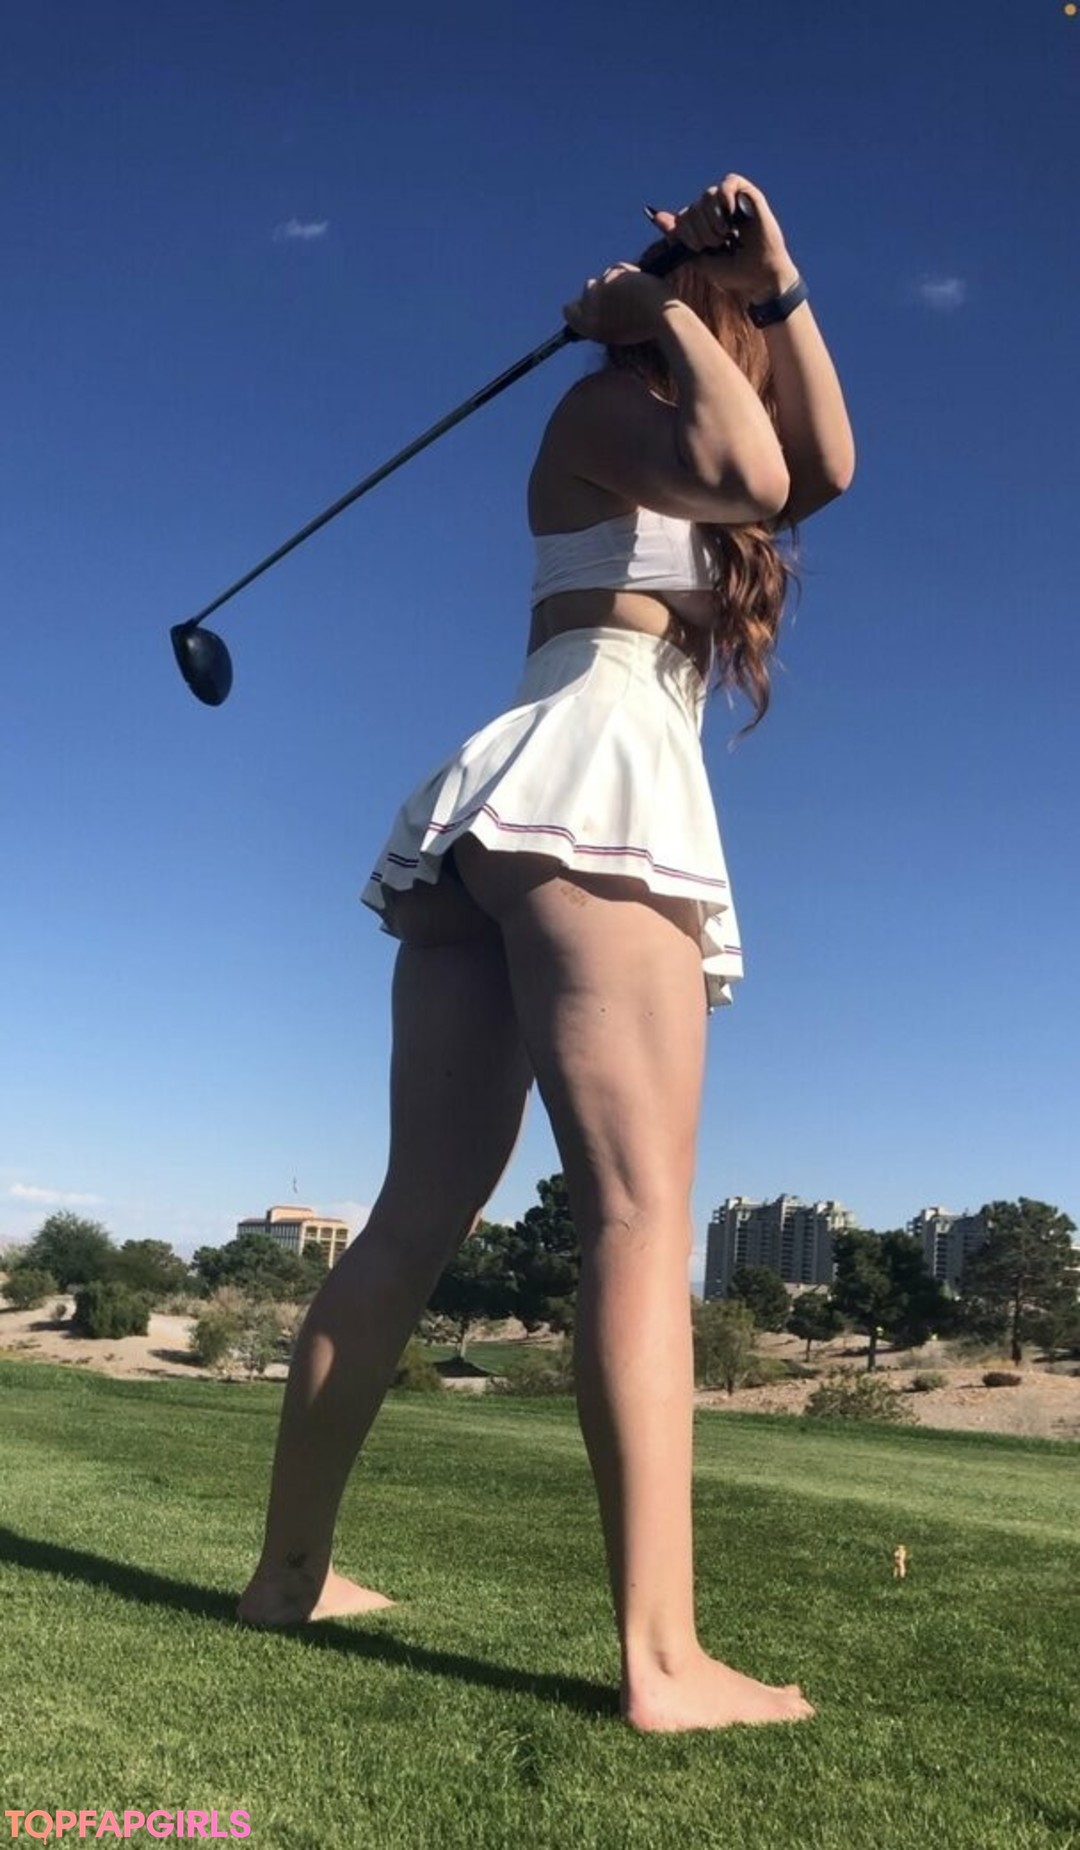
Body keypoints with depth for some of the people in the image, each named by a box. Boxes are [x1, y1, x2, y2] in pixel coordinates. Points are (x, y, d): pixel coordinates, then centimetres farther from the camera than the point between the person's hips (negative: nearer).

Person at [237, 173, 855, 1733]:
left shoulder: (662, 468, 34)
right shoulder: (610, 405, 11)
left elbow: (824, 470, 25)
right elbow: (753, 471, -9)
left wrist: (782, 279, 23)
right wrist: (679, 314, 8)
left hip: (487, 832, 9)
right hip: (592, 792, -9)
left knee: (419, 1219, 3)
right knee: (640, 1209, -19)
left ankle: (291, 1566, 7)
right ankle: (663, 1654, -23)